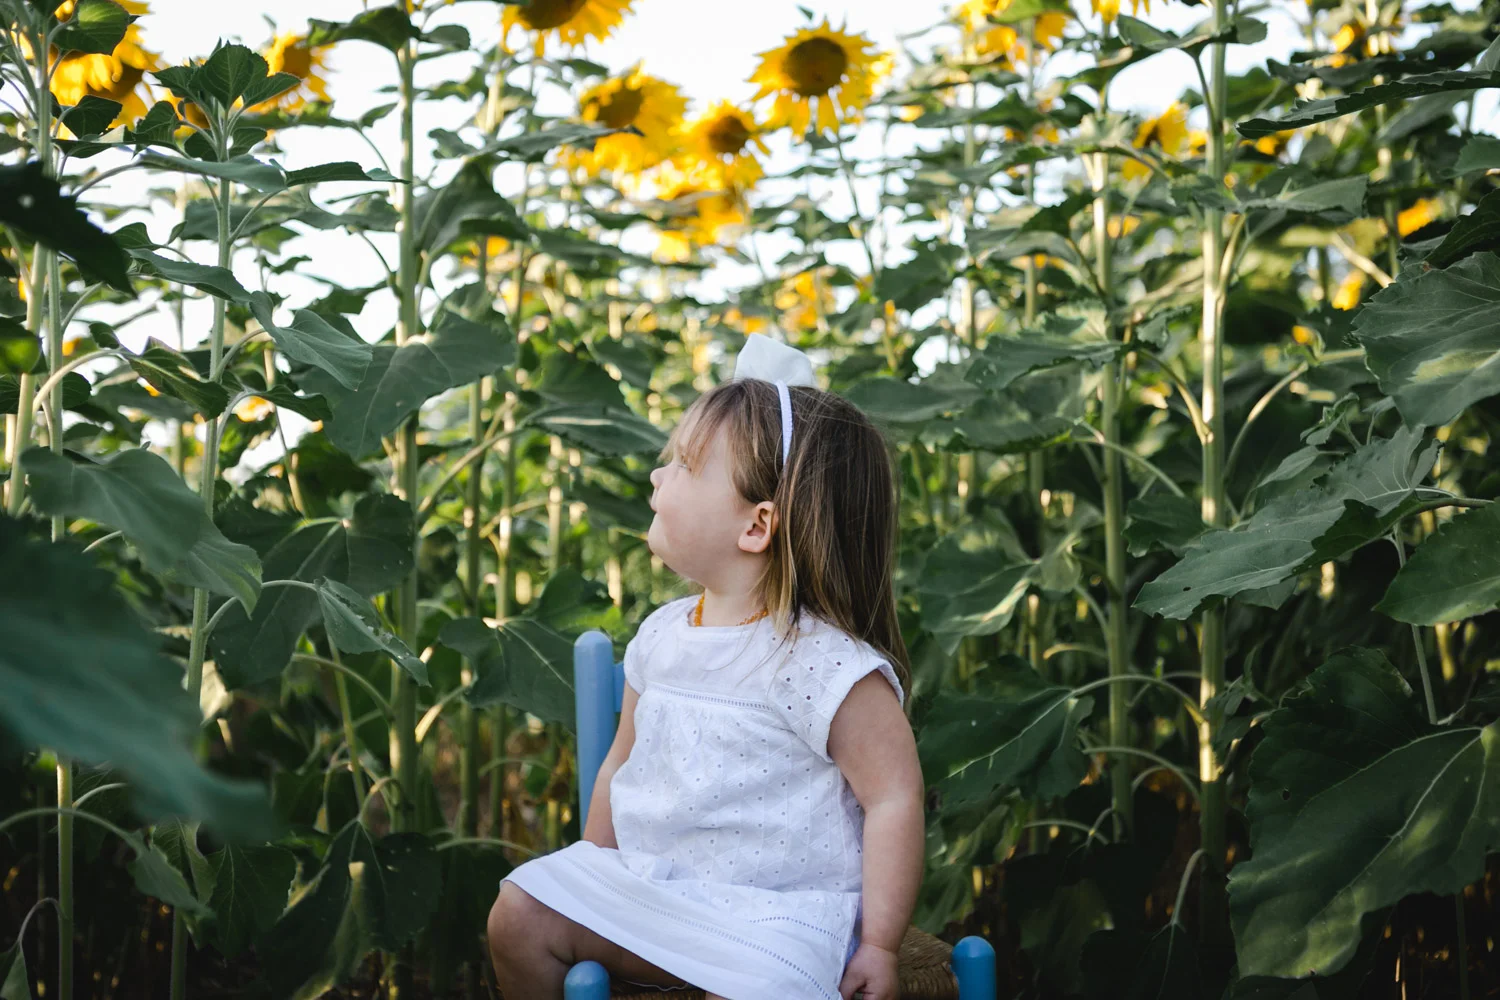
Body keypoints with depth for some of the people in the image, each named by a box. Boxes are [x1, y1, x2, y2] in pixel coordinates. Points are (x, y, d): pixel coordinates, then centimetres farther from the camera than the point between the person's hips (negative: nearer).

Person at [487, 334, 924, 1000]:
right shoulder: (660, 637, 6)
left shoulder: (822, 664, -19)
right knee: (519, 915, 0)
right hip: (645, 883, 7)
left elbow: (894, 800, -18)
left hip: (772, 913, -7)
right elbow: (624, 762, 18)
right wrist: (592, 883, 18)